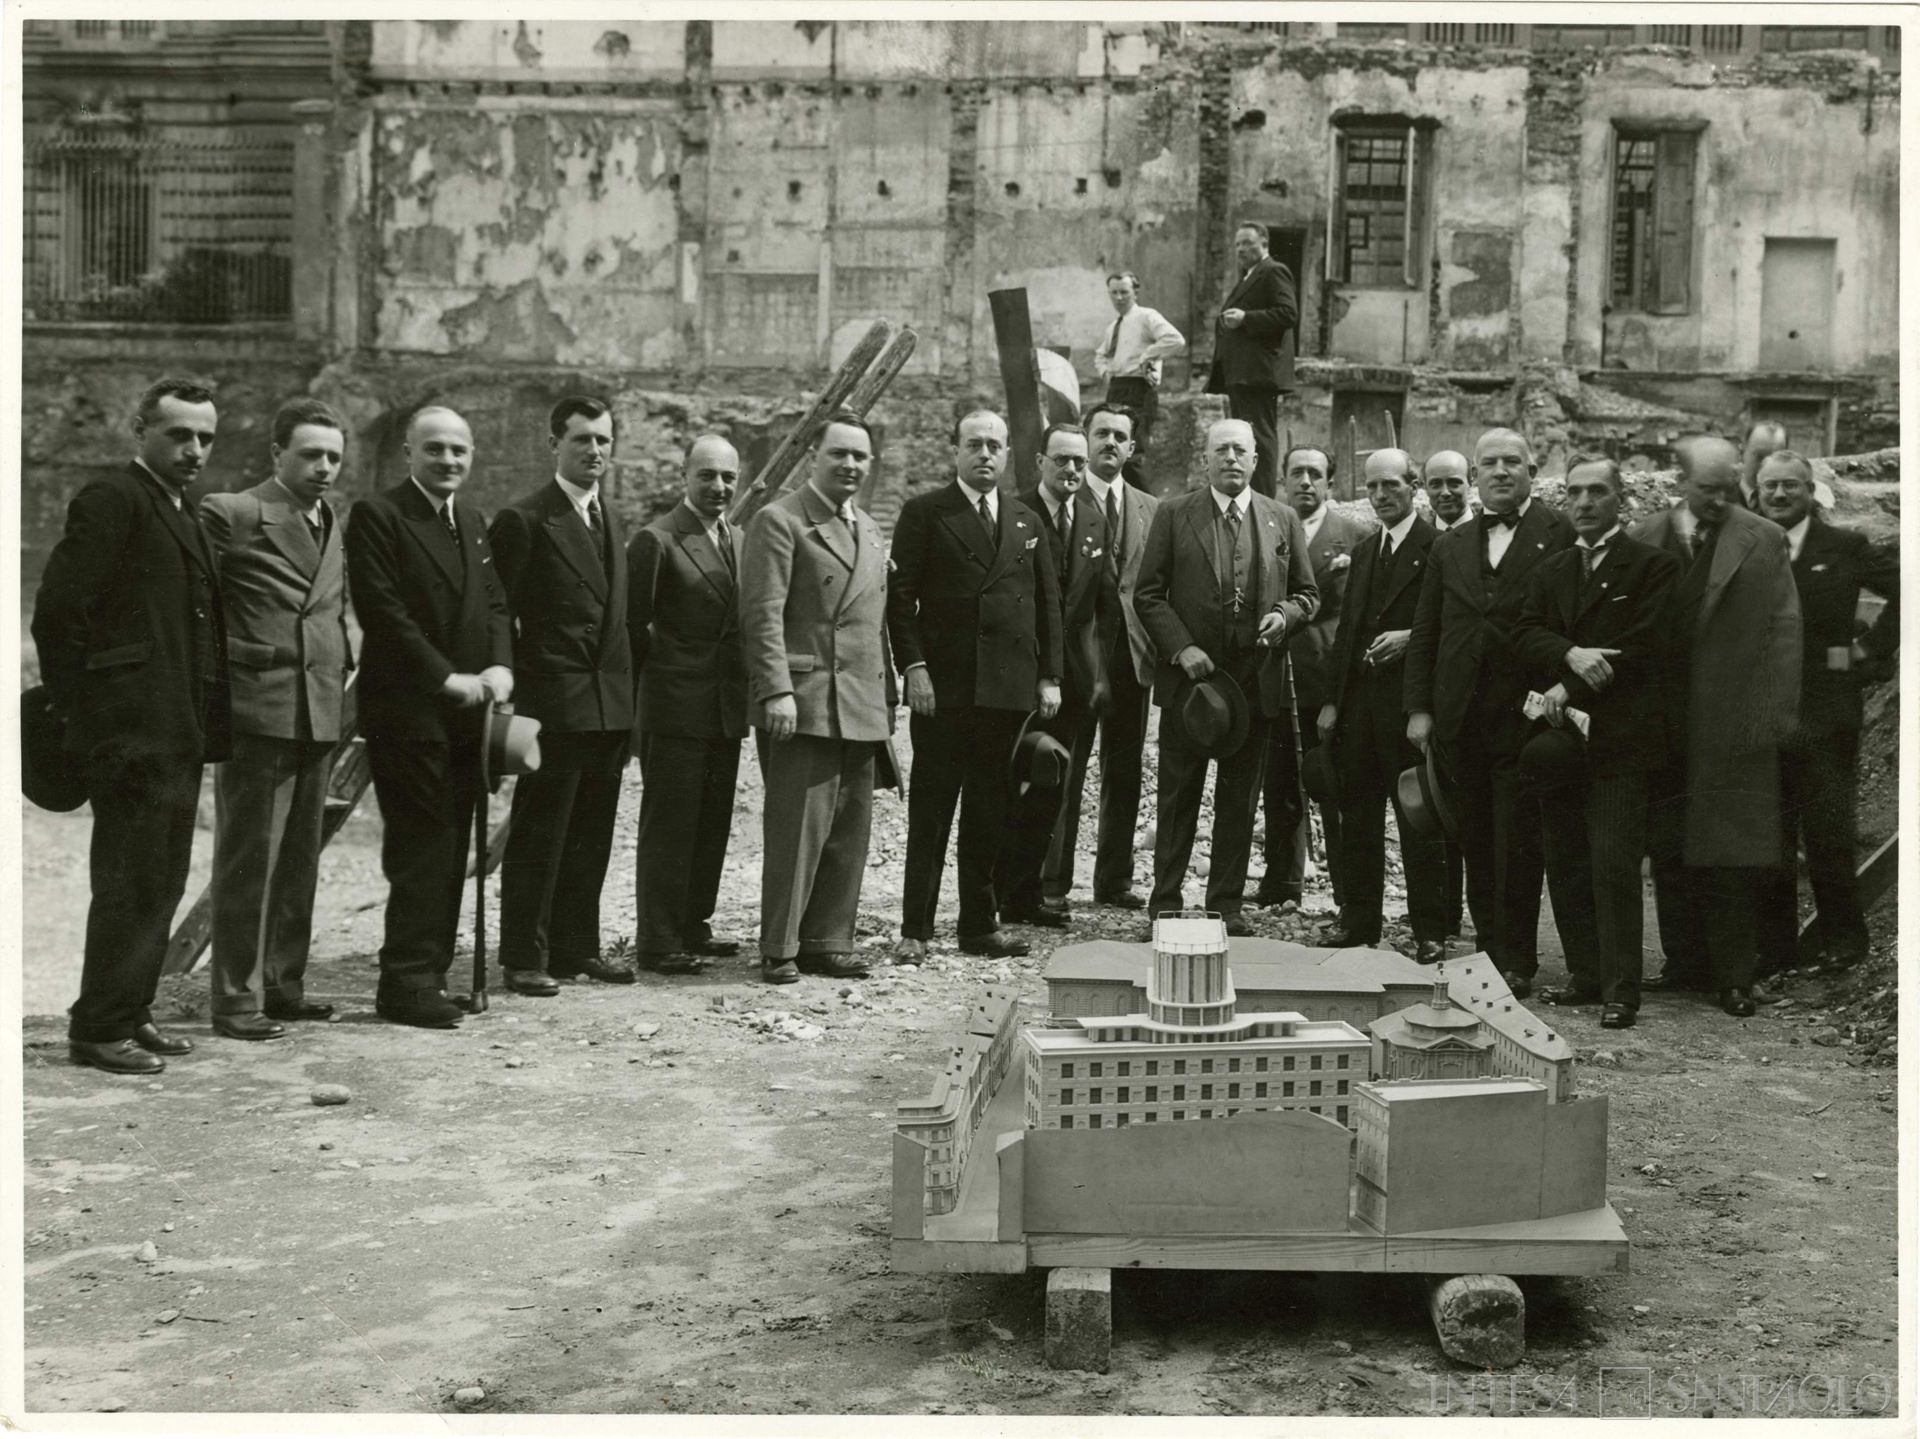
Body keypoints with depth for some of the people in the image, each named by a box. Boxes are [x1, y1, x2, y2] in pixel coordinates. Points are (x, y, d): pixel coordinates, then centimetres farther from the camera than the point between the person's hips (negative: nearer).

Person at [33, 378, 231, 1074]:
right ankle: (99, 1029, 3)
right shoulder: (110, 501, -9)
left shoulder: (183, 514, 18)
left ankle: (129, 1013, 23)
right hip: (133, 730, -9)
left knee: (161, 881, 13)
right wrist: (81, 709, -11)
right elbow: (57, 613, -15)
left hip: (179, 732, 9)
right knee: (130, 881, -5)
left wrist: (207, 722, 15)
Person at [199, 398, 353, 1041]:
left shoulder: (333, 524, 17)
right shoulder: (231, 514, -8)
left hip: (320, 714, 8)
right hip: (258, 710, -7)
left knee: (300, 859, 13)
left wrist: (340, 667, 14)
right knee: (249, 858, -3)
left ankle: (283, 983, 23)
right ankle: (237, 998, 4)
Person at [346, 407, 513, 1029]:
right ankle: (406, 982, -1)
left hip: (466, 709, 7)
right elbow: (382, 610, -13)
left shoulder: (474, 523, 18)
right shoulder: (377, 516, -6)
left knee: (450, 849, 7)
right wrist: (446, 679, -16)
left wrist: (501, 665, -5)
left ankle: (428, 973, 14)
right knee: (421, 847, -7)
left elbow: (495, 602, 15)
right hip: (407, 709, -7)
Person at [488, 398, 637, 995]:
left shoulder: (611, 522, 16)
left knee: (591, 839, 13)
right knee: (538, 838, -1)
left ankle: (576, 949, 22)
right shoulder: (524, 520, -8)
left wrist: (629, 693, 14)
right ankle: (524, 958, 6)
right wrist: (507, 698, -14)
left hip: (610, 709, 7)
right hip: (553, 704, -7)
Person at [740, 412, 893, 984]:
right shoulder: (779, 521, -4)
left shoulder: (867, 528, 21)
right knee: (797, 829, -6)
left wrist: (887, 695, 19)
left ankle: (829, 942, 16)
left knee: (850, 832, 8)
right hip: (804, 703, -7)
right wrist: (777, 691, -19)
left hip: (862, 708, 7)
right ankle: (779, 950, 2)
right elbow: (763, 615, -11)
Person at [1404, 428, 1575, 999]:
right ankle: (1489, 952, 19)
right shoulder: (1450, 546, 14)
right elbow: (1424, 633, 13)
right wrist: (1418, 707, 7)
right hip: (1459, 718, 5)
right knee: (1476, 844, 10)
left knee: (1517, 845, -2)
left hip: (1525, 714, -5)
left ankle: (1516, 964, 5)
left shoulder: (1560, 536, -1)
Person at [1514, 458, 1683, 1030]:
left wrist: (1572, 690, -10)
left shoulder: (1654, 567, 2)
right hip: (1560, 736, 6)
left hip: (1620, 740, -5)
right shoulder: (1548, 572, 19)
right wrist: (1571, 654, -16)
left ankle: (1621, 991, -6)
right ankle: (1586, 975, 16)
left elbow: (1644, 646, -9)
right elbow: (1526, 634, 5)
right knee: (1565, 865, 6)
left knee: (1613, 865, -10)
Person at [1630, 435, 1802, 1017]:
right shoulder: (1643, 541, 7)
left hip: (1734, 724, -3)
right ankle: (1685, 963, 18)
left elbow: (1784, 630, 0)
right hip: (1662, 722, 3)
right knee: (1669, 852, 8)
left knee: (1731, 854, -2)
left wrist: (1777, 713, -7)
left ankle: (1733, 976, 5)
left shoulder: (1763, 541, 2)